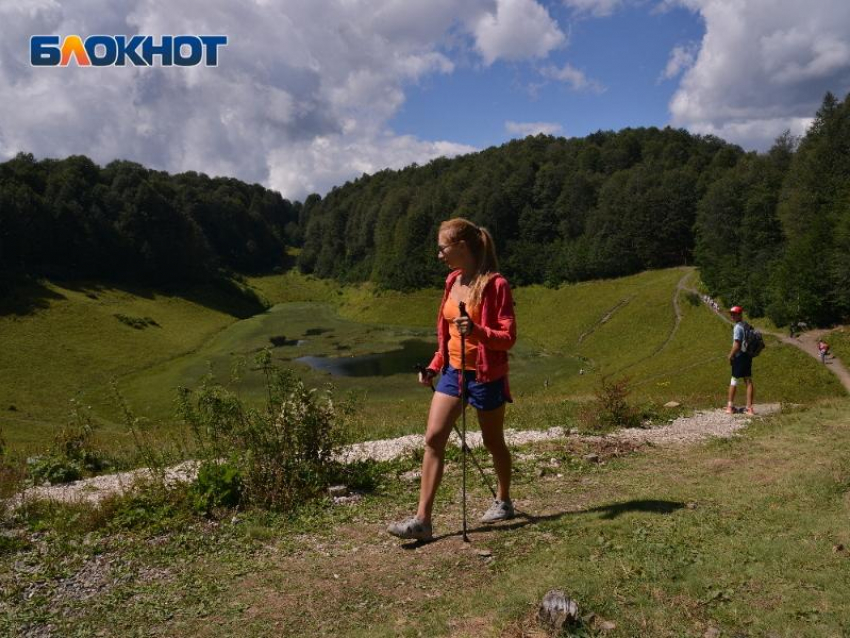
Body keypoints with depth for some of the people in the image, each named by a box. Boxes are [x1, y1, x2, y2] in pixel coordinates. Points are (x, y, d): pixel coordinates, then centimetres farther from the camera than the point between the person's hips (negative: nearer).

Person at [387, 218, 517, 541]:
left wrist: (477, 331, -32)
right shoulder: (452, 281, 7)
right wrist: (434, 366, 9)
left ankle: (503, 501, 37)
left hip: (485, 375, -6)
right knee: (433, 438, -4)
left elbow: (508, 337, -15)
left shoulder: (495, 285, -14)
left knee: (493, 442, 12)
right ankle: (422, 519, -1)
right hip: (453, 371, 6)